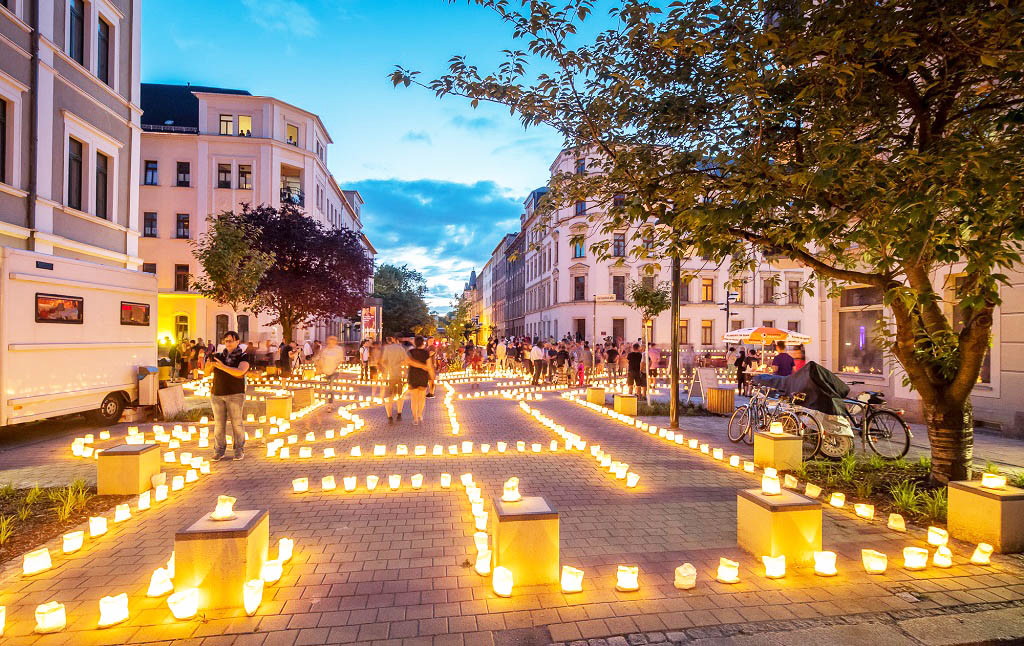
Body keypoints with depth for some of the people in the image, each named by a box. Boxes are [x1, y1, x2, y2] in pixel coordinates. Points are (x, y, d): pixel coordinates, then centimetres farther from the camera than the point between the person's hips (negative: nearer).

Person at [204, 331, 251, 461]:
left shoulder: (244, 357, -4)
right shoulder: (219, 356, 7)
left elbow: (240, 372, -22)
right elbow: (207, 372, 2)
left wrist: (223, 367, -33)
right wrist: (210, 364, -21)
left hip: (235, 395, -3)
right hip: (217, 395, 3)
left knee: (236, 423, -1)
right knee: (219, 424, 4)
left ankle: (239, 450, 9)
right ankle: (219, 451, 11)